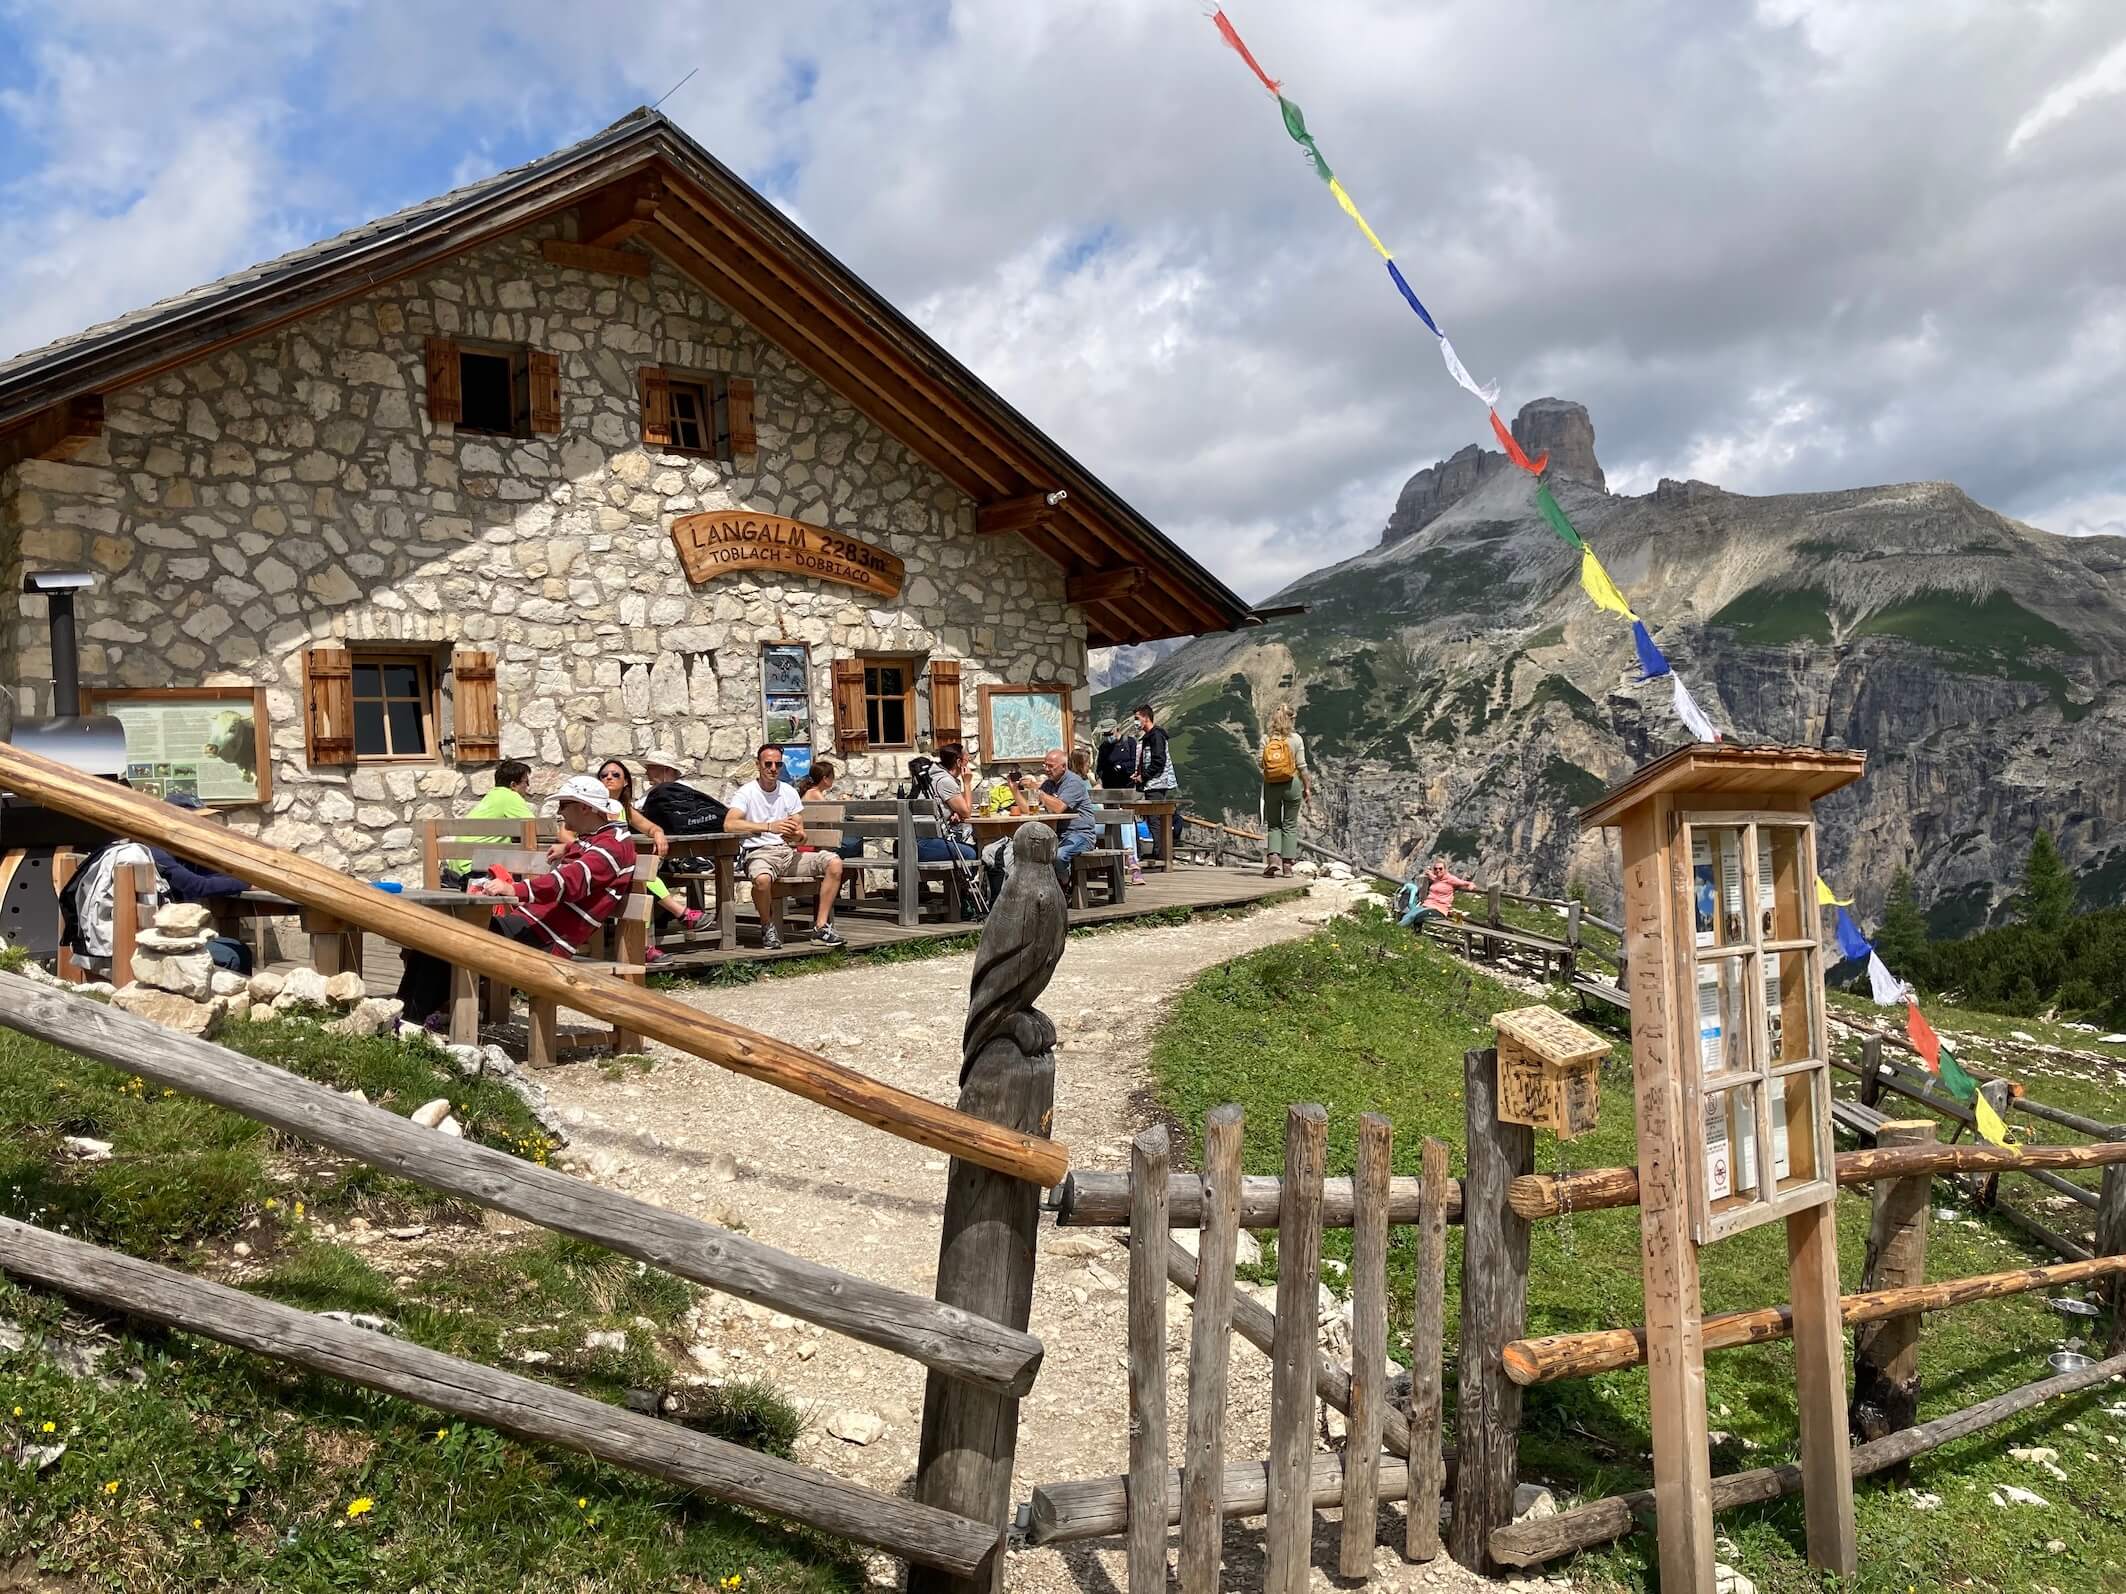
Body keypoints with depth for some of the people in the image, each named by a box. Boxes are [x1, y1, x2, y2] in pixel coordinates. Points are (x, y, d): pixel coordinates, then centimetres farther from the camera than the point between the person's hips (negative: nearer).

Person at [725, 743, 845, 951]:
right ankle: (768, 927, -10)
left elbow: (801, 836, 10)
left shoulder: (789, 792, 13)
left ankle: (821, 926, -11)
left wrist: (796, 836, -17)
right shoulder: (746, 793, -2)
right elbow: (729, 824, -21)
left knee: (834, 862, -16)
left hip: (788, 852, 5)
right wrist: (769, 827, -29)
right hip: (759, 853, -5)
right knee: (762, 878, -40)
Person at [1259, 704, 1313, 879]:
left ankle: (1273, 858, -9)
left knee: (1273, 824, 12)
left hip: (1271, 786, 1)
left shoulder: (1265, 739, -2)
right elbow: (1301, 767, -5)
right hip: (1291, 785, -1)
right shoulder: (1295, 739, -6)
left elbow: (1262, 765, -3)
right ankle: (1287, 865, 10)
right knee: (1290, 825, 10)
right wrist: (1307, 788, 3)